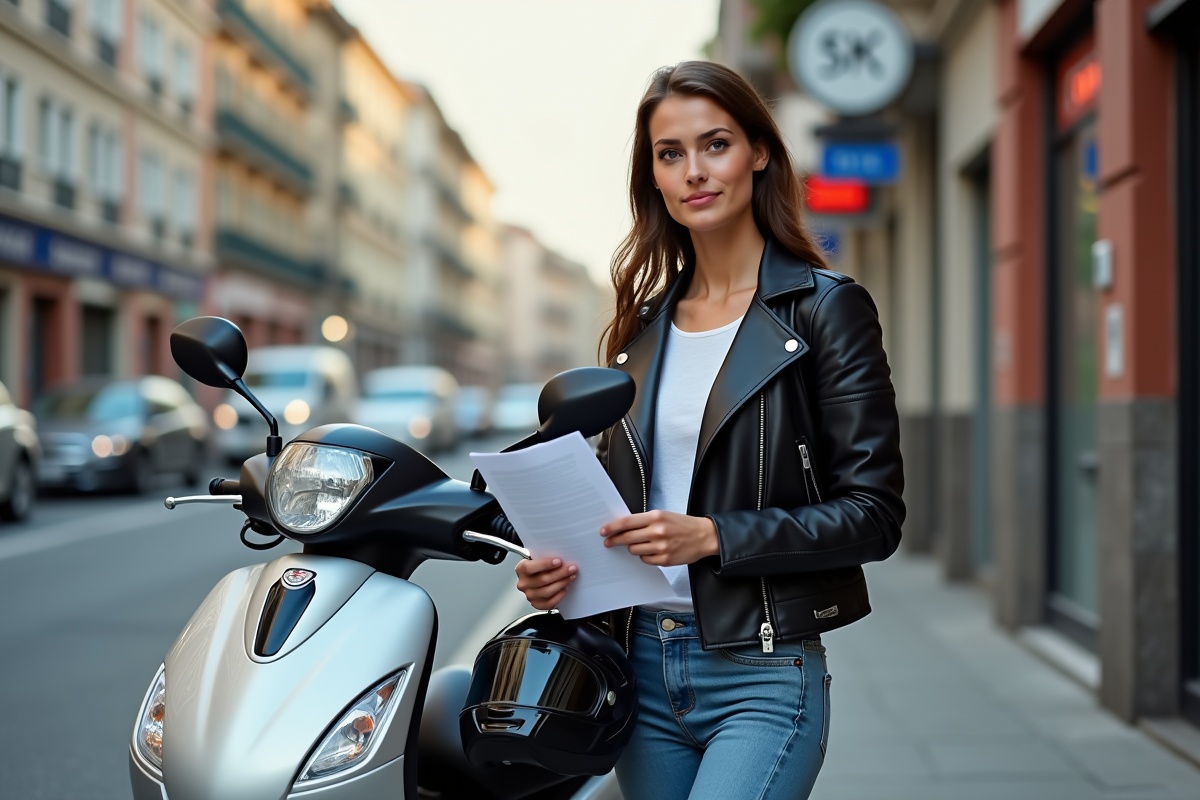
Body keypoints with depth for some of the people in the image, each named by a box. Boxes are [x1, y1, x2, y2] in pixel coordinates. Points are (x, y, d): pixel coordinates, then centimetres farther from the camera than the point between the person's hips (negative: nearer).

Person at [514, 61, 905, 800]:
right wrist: (560, 567, -1)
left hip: (763, 678, -6)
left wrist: (712, 537, -19)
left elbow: (875, 514, -9)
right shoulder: (644, 323, 12)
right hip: (645, 669, 6)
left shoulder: (825, 309, -5)